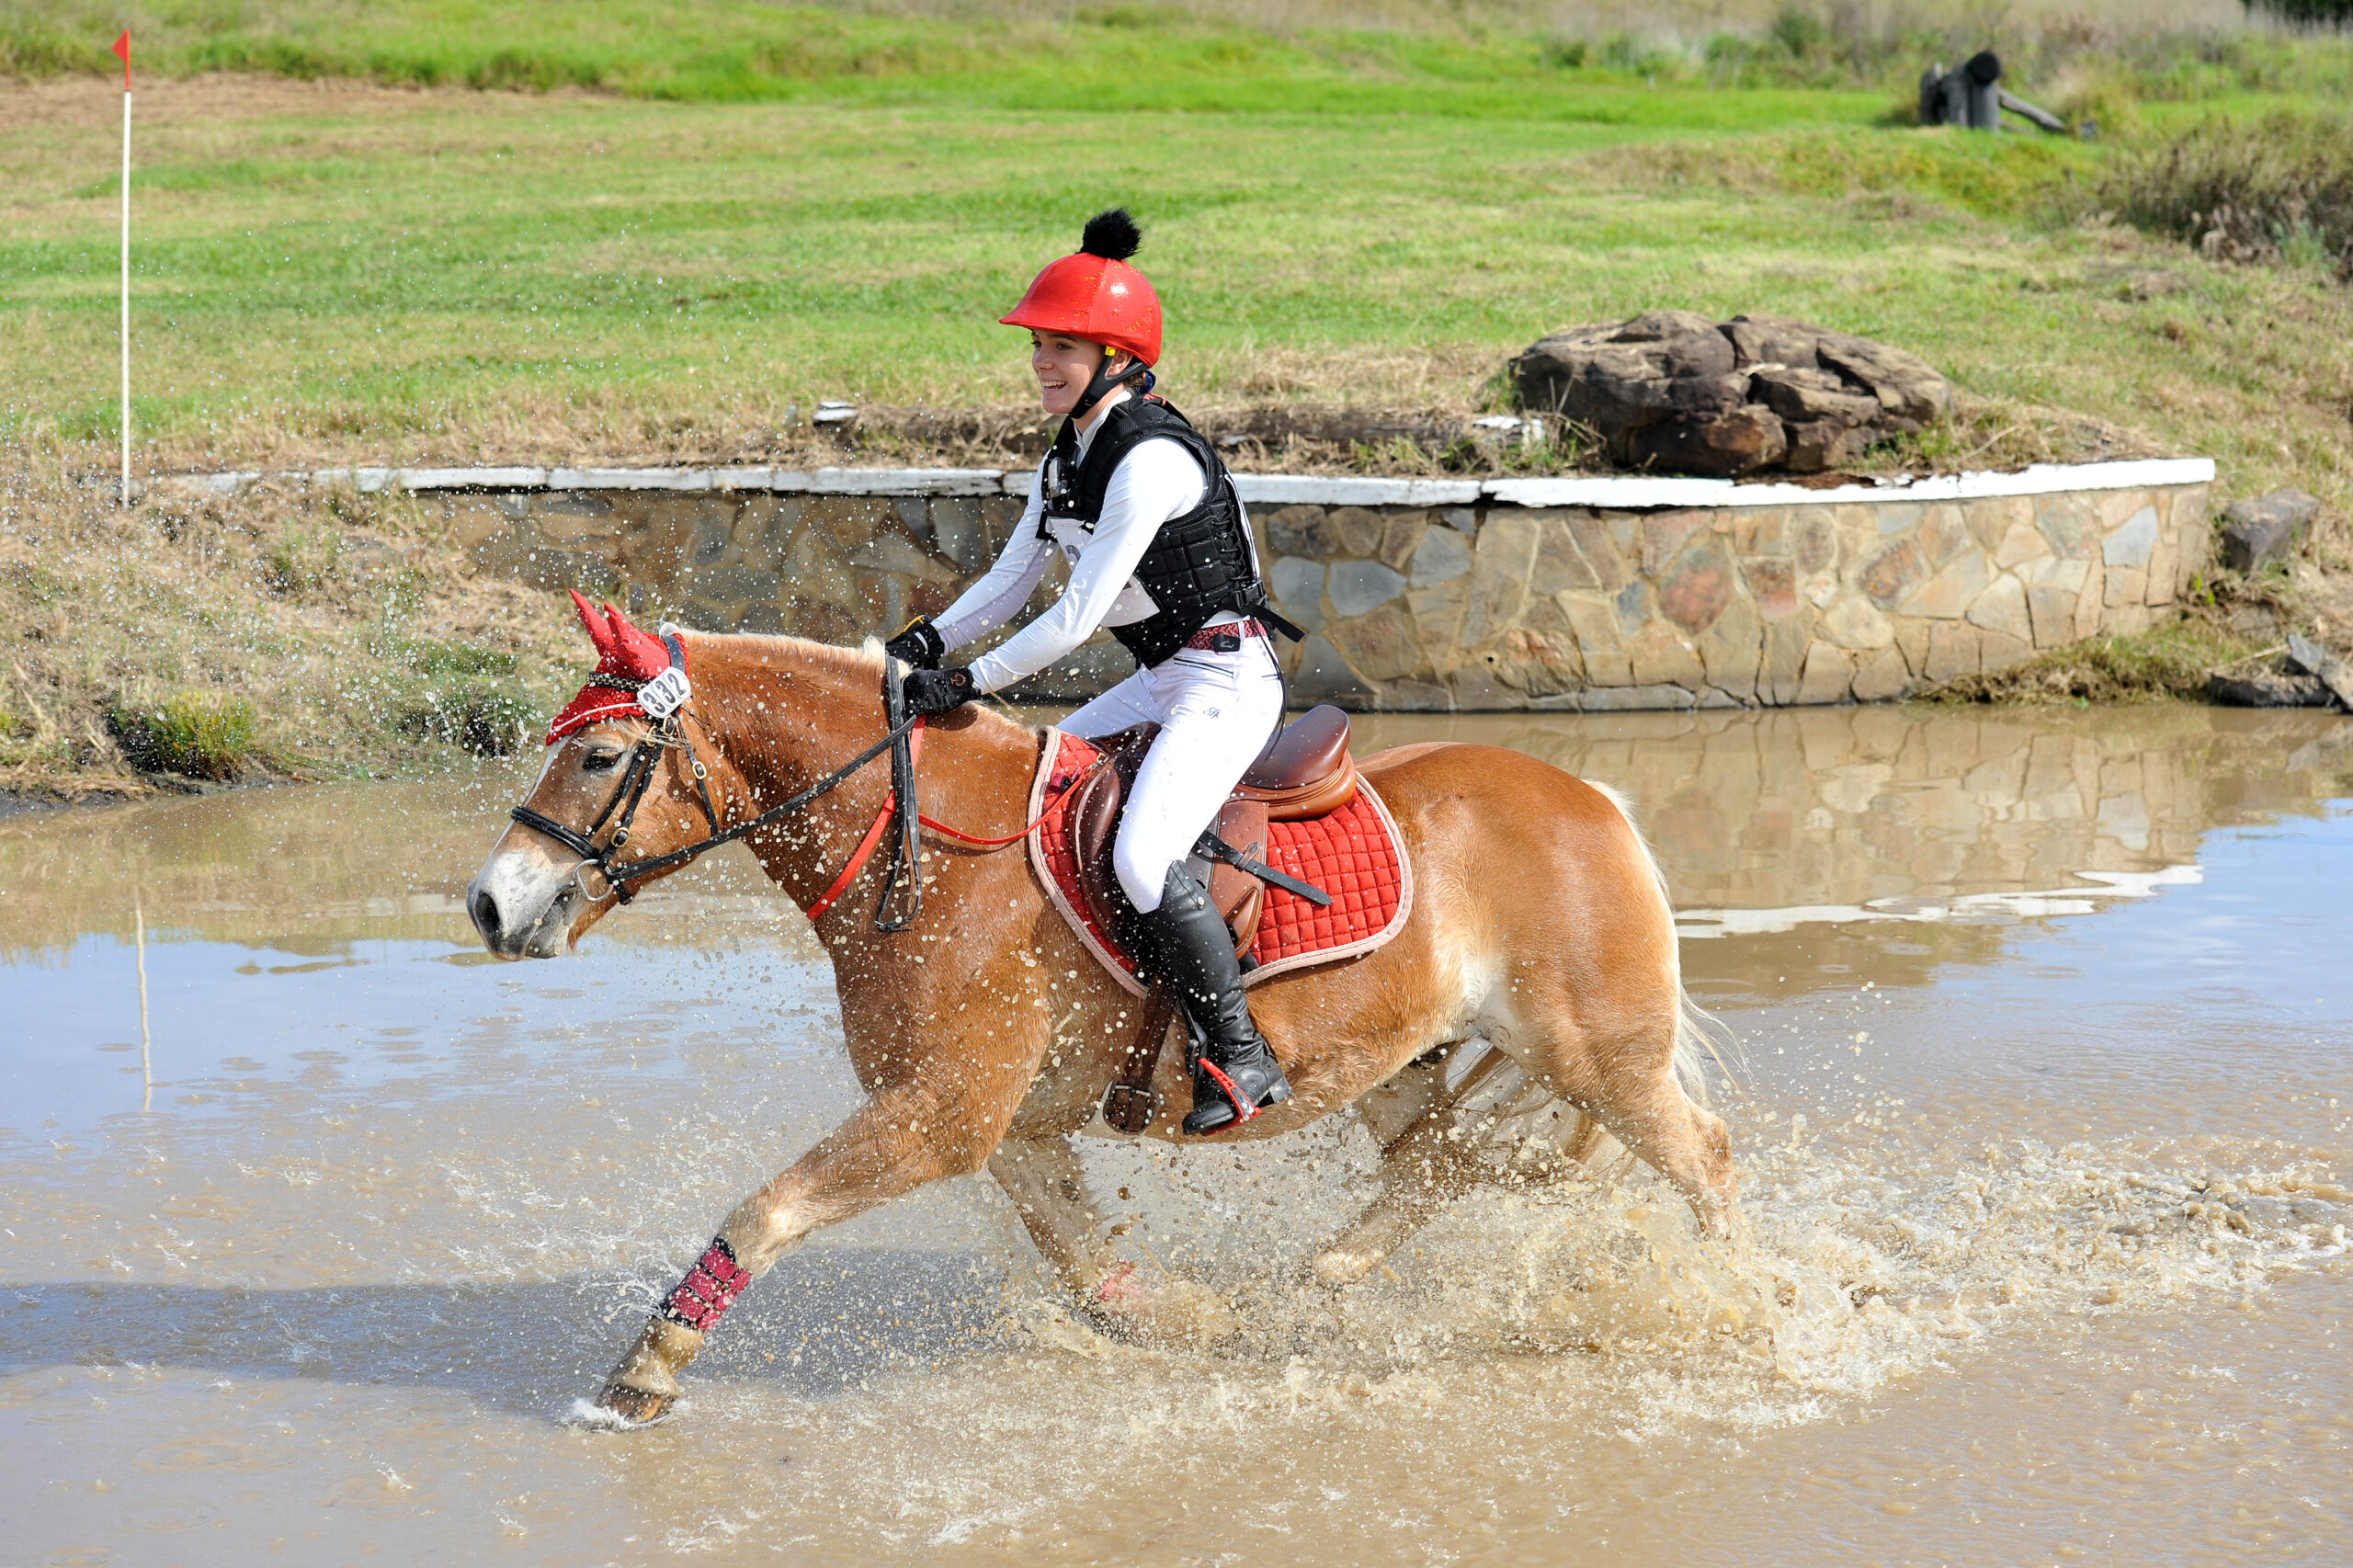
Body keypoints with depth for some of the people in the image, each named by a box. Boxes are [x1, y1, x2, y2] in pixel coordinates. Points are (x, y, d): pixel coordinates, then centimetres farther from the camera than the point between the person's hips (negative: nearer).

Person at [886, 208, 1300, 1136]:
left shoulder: (1150, 461, -21)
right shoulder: (1068, 461, 9)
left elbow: (1078, 617, -24)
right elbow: (1010, 581, 12)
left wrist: (966, 686, -21)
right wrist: (927, 643, -4)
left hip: (1228, 681, -10)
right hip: (1163, 681, 10)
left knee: (1140, 858, -26)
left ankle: (1239, 1057, -14)